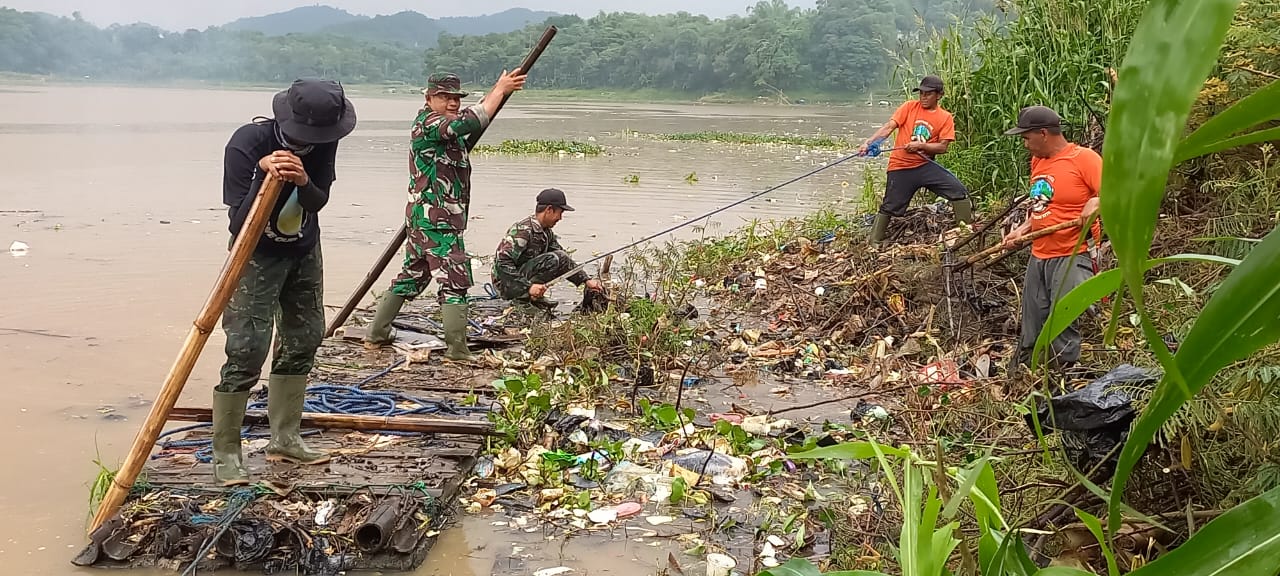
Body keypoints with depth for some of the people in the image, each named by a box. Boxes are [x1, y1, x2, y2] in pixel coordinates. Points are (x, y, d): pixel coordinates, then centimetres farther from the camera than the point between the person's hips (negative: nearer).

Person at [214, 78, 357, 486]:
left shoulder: (322, 142, -14)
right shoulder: (247, 143, -27)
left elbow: (319, 202, -16)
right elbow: (239, 224, -28)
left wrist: (303, 182, -38)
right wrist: (265, 176, -42)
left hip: (305, 252, 6)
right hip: (257, 255, -6)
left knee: (303, 341, 10)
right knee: (246, 350, -12)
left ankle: (285, 438, 23)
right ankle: (225, 453, -2)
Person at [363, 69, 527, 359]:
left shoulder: (442, 123, 17)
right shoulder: (428, 123, -15)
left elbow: (474, 116, 27)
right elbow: (470, 121, -29)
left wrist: (500, 88, 15)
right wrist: (501, 89, -20)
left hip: (422, 222, 11)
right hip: (438, 223, -11)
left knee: (410, 278, 18)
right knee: (455, 281, -9)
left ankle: (376, 336, 25)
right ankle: (457, 351, -9)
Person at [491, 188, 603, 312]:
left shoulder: (546, 232, 8)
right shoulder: (523, 230, -21)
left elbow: (565, 261, 14)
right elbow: (502, 263, -28)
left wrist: (586, 280, 3)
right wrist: (529, 287, -30)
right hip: (507, 284, -9)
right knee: (553, 260, -22)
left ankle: (534, 297, 3)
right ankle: (523, 297, -16)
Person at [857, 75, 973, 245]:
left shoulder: (945, 117, 2)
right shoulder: (909, 107, -1)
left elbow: (943, 147, -5)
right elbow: (888, 128, -9)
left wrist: (920, 145, -21)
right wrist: (868, 142, -24)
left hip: (926, 166, 2)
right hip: (901, 167, -1)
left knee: (959, 192, -9)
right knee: (889, 208, -1)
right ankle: (873, 243, 12)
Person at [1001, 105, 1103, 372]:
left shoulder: (1083, 157, -11)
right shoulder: (1038, 161, 13)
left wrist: (1097, 202, -37)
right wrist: (1022, 231, 9)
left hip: (1072, 257, -8)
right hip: (1038, 257, 8)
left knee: (1062, 327, -8)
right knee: (1031, 329, 15)